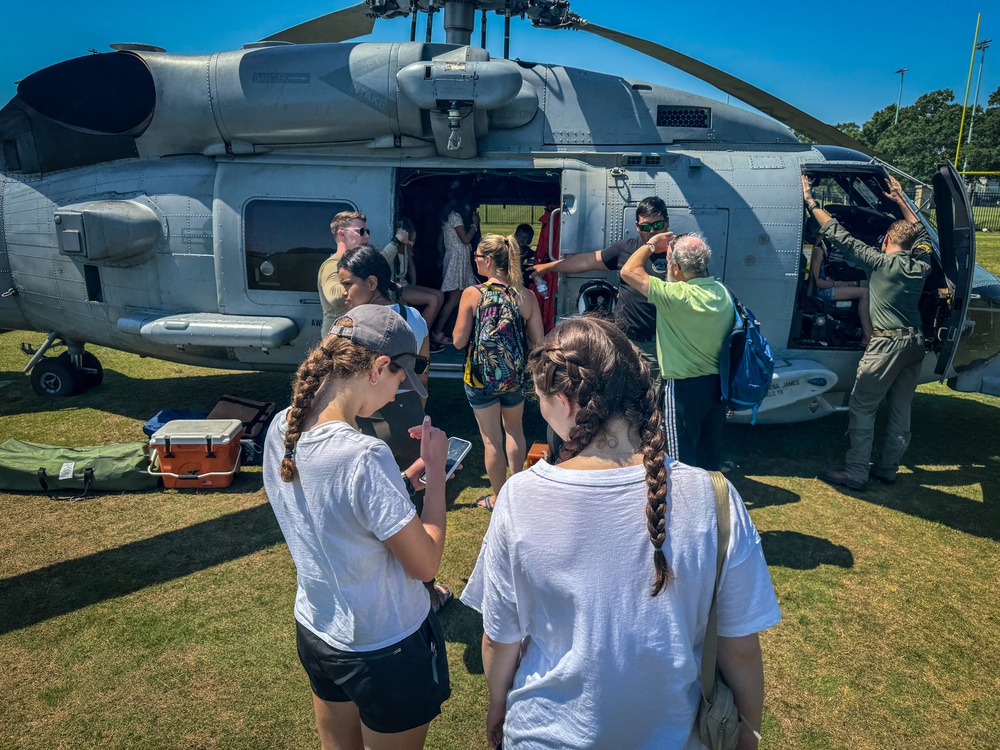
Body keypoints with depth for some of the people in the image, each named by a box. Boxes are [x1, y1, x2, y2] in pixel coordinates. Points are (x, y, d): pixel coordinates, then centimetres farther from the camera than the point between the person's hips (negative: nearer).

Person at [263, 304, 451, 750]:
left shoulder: (281, 429, -8)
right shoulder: (364, 457, -33)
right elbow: (426, 564, -23)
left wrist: (411, 472, 3)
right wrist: (436, 469, -15)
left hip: (314, 634, 7)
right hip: (385, 652, -7)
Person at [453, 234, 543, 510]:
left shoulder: (472, 294, -16)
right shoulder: (527, 298, -10)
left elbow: (459, 341, -13)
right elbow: (538, 343, -6)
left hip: (480, 377, -3)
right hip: (515, 376, 3)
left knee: (492, 439, 12)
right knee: (514, 430, 26)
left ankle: (498, 497, 26)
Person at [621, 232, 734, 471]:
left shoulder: (677, 296, -23)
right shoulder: (722, 292, -1)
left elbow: (629, 271, -17)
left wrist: (651, 244, -4)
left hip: (684, 388, -8)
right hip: (717, 385, 8)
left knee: (682, 462, 5)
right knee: (709, 456, 20)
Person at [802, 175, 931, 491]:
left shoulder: (881, 263, -11)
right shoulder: (921, 266, 7)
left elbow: (840, 237, -13)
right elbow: (919, 232, 27)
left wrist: (811, 202, -8)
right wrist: (900, 200, 35)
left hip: (887, 343, -7)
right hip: (915, 343, 7)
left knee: (861, 408, -1)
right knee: (900, 409, 14)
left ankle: (855, 473, 0)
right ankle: (887, 468, 25)